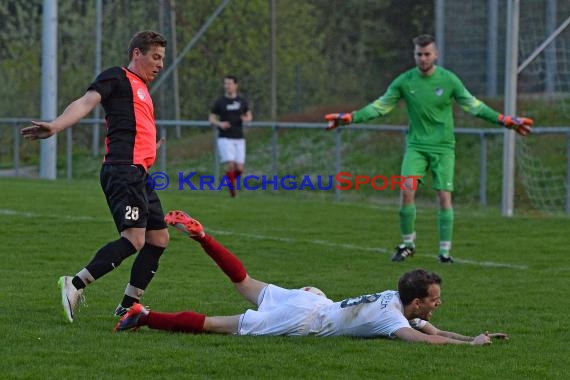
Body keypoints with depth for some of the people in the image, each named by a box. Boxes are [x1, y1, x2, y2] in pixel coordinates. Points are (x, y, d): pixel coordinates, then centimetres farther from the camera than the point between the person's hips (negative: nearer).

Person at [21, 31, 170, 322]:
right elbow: (85, 103, -15)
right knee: (133, 239, -20)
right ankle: (75, 285, -18)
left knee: (159, 238, 9)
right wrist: (55, 126, -30)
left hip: (138, 175, 10)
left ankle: (128, 305, 13)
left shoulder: (141, 90, 26)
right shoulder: (117, 78, -1)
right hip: (123, 170, -10)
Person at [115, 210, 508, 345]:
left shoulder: (397, 299, 5)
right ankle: (144, 317, -4)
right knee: (218, 325, -5)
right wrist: (470, 344, -33)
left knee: (245, 283, 28)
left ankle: (199, 235, 29)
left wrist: (474, 336, 3)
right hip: (303, 320, -8)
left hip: (307, 301, 8)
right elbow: (419, 339, -40)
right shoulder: (391, 316, -21)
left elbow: (434, 331, 15)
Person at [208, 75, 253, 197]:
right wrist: (220, 124, -17)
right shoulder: (220, 102, 0)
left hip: (239, 138, 2)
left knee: (239, 168, -2)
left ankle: (229, 178, 30)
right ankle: (232, 188, 1)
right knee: (230, 165, -18)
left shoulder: (242, 101, 6)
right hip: (225, 138, -2)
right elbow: (211, 119, 4)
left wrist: (246, 119, -9)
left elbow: (249, 116, 15)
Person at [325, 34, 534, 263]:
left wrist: (503, 120, -2)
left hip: (443, 146, -1)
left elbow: (472, 105, 4)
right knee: (407, 190, -16)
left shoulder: (448, 80, -3)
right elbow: (380, 106, 6)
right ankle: (408, 243, 0)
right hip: (416, 145, 1)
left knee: (444, 197, -6)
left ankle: (445, 251, 3)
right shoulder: (404, 81, -1)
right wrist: (351, 118, -3)